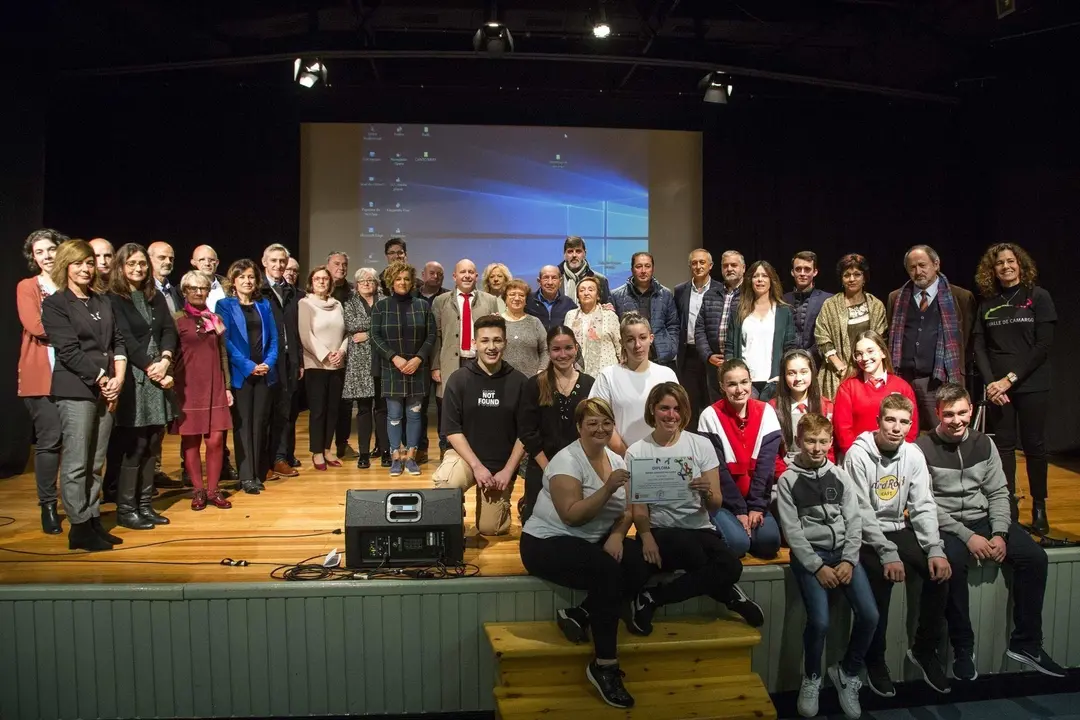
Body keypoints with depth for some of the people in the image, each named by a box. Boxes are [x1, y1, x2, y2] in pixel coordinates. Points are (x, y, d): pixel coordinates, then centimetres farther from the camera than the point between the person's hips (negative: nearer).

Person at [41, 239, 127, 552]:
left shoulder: (103, 302, 17)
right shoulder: (55, 304, -1)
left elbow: (118, 341, 12)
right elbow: (69, 351, -9)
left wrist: (118, 378, -2)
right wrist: (102, 379, -11)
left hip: (106, 389, 6)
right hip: (75, 390, -5)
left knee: (95, 463, 9)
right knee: (75, 464, -4)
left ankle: (93, 522, 15)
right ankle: (79, 528, 3)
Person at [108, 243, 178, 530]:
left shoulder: (156, 297, 15)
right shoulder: (113, 299, -3)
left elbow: (170, 331, 6)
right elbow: (125, 339, -11)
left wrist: (164, 361, -10)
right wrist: (151, 367, -14)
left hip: (159, 375, 6)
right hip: (133, 378, -6)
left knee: (151, 444, 8)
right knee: (134, 446, -3)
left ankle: (145, 504, 16)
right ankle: (125, 509, 7)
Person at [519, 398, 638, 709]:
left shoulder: (616, 460, 6)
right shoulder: (566, 460, -15)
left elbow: (627, 510, 3)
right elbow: (572, 516, -24)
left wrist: (617, 535, -16)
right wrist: (608, 488, -31)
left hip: (594, 541, 7)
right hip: (547, 542, -7)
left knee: (641, 563, -21)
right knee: (607, 570, -32)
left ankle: (579, 614, -5)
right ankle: (604, 666, -18)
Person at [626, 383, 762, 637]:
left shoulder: (701, 445, 3)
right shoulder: (636, 452, 0)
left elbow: (715, 506, 2)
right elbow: (638, 506, -1)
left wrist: (706, 493, -22)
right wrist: (646, 537, -22)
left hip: (700, 530, 2)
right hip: (660, 532, -2)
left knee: (731, 567, -29)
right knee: (693, 549, -37)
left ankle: (651, 599, -14)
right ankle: (725, 593, -4)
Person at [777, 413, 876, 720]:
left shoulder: (841, 476, 8)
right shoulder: (788, 480, -2)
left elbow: (854, 521, 4)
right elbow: (792, 531, -6)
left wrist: (849, 560, -9)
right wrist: (818, 566, -13)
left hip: (843, 551, 4)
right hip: (808, 554, -3)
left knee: (869, 615, -13)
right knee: (819, 622, -20)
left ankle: (848, 672, 14)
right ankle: (811, 679, 9)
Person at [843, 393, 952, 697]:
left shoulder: (913, 454, 0)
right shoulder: (858, 454, -15)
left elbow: (923, 506, -1)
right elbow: (862, 512, -18)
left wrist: (935, 549, -14)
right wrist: (888, 554, -25)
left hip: (898, 529, 5)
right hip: (866, 533, -5)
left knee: (939, 571, -16)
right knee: (882, 576, -29)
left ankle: (924, 649, 5)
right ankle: (874, 661, -9)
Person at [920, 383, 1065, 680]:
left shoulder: (983, 443, 6)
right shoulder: (924, 449, -9)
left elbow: (998, 493, 6)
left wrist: (999, 533, -9)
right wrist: (967, 536, -18)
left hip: (984, 519, 5)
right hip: (945, 524, -5)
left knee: (1034, 557, -14)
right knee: (952, 564, -33)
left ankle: (1026, 643, -1)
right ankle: (963, 648, -15)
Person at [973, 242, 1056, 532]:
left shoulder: (1038, 297, -1)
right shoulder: (987, 303, 8)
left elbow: (1043, 345, -8)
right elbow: (979, 346, 4)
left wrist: (1011, 378, -13)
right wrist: (990, 382, -10)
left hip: (1031, 386, -2)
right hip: (996, 387, 2)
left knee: (1034, 445, 4)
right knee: (1003, 445, 5)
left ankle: (1039, 507, 16)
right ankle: (1008, 506, 12)